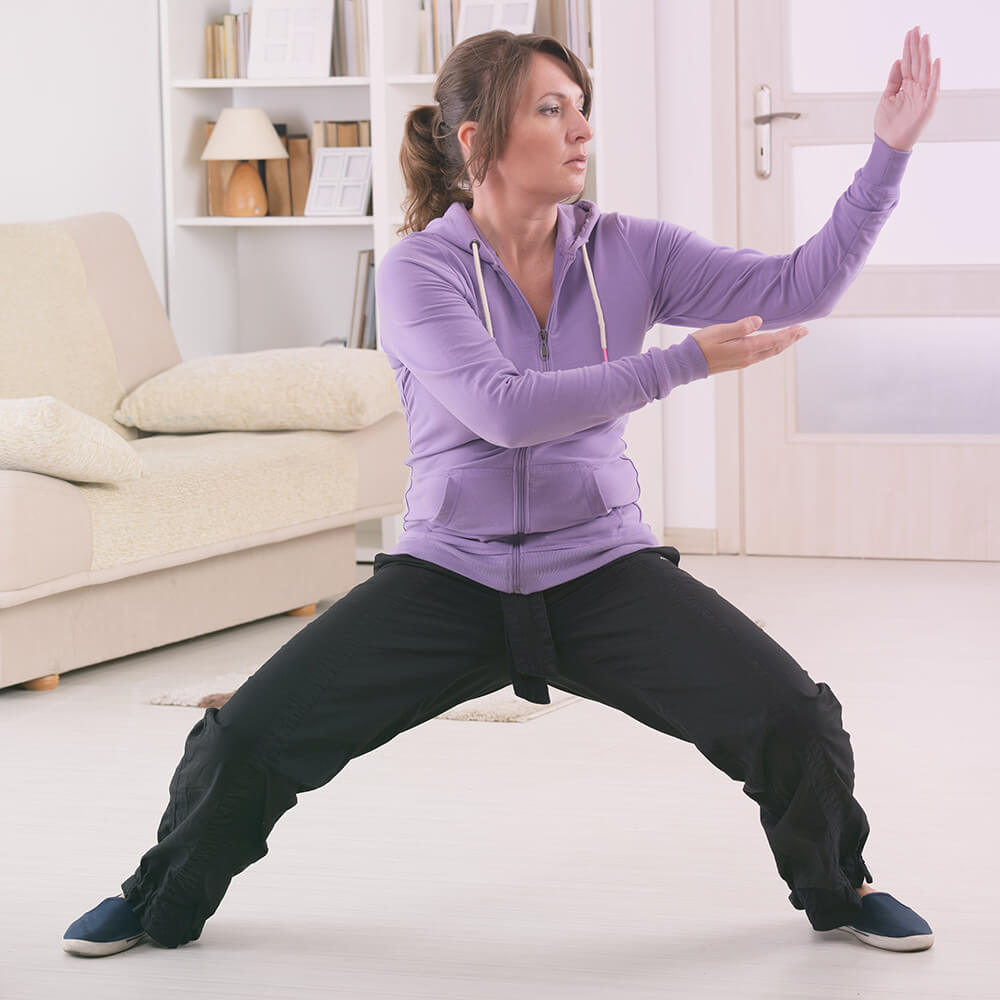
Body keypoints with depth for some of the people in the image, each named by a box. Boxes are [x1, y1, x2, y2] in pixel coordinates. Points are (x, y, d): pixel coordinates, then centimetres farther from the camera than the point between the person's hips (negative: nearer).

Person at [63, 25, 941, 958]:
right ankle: (163, 900, 19)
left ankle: (836, 888, 16)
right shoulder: (419, 268, -10)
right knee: (250, 733, -12)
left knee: (794, 717, -17)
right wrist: (683, 361, -23)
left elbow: (796, 288, -8)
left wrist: (889, 150, -16)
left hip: (602, 567, 2)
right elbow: (506, 408, -24)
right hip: (450, 571, -1)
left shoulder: (626, 251, -2)